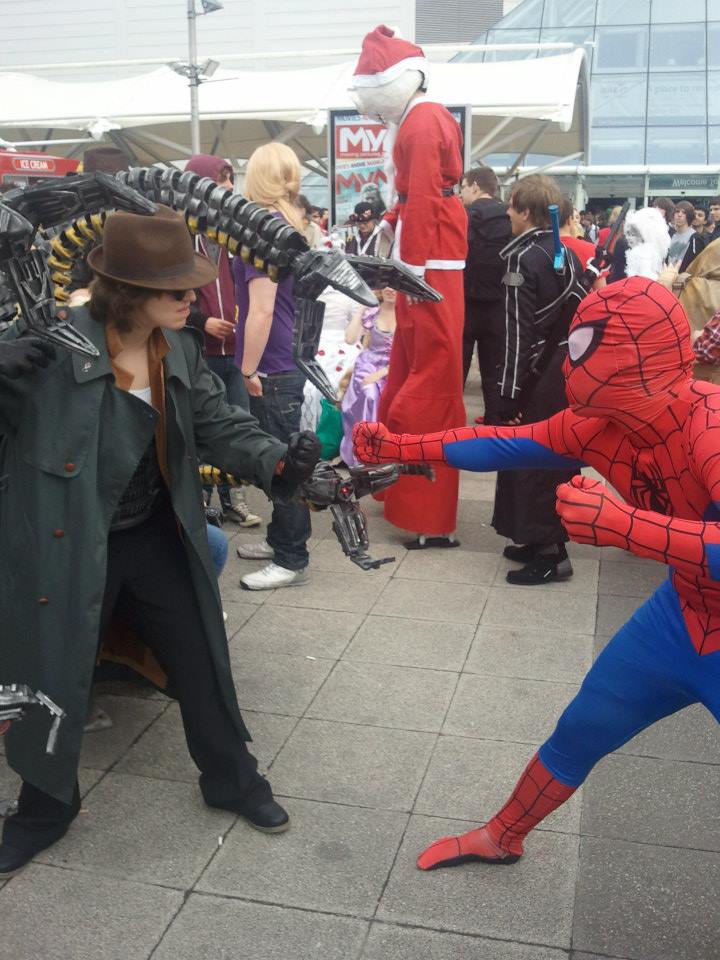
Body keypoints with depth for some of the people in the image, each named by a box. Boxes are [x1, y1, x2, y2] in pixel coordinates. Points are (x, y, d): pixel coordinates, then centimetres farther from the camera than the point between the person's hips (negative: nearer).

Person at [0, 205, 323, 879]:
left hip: (156, 537, 5)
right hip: (63, 546, -4)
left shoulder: (181, 353, -4)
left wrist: (278, 462, -21)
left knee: (201, 661, 15)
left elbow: (222, 426, -3)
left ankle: (232, 779, 40)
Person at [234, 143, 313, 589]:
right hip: (293, 359, 9)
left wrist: (249, 369, -13)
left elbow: (261, 312, -21)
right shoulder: (296, 228, 11)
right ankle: (283, 538, 32)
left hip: (274, 367, -9)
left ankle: (292, 560, 9)